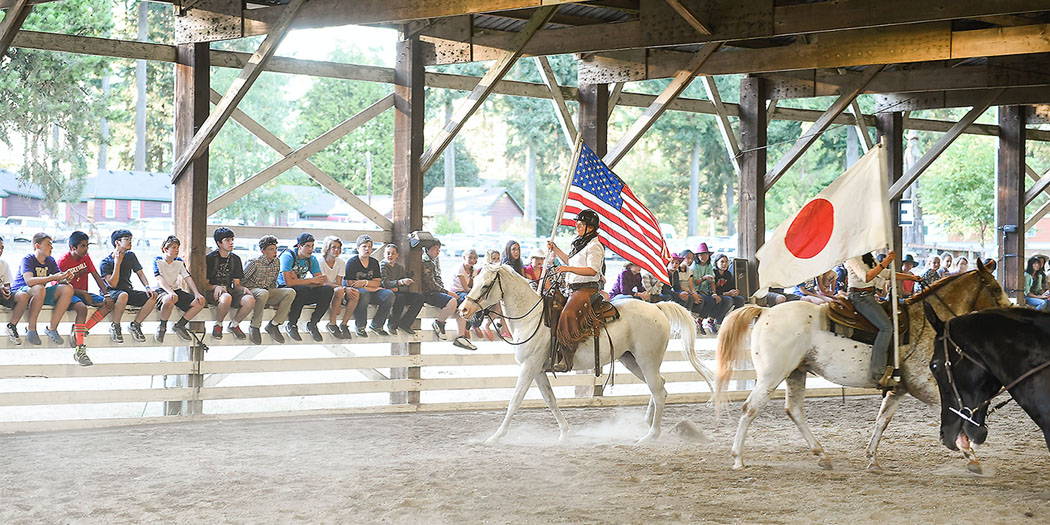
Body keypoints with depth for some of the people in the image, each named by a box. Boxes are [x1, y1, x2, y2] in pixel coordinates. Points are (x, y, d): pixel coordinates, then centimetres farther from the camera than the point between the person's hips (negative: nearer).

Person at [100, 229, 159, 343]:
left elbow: (140, 273, 10)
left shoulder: (130, 256, 7)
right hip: (111, 292, -6)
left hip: (128, 290, 6)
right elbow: (113, 284, -19)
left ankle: (134, 325, -3)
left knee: (153, 296, -19)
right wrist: (117, 263, -20)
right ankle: (115, 326, -20)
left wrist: (148, 287, -9)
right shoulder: (105, 263, -10)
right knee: (123, 295, -42)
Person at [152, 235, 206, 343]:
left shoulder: (179, 262, 12)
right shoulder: (158, 261, -5)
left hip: (176, 290, 6)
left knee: (200, 303, -14)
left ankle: (179, 326, -1)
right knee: (170, 300, -43)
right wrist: (171, 293, -36)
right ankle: (162, 326, -16)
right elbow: (160, 279, -19)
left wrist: (197, 293, -11)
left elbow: (188, 278, 5)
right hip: (162, 290, -6)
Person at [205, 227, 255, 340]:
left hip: (230, 291, 5)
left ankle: (234, 325, -1)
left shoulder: (235, 259, 13)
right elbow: (205, 284, -3)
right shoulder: (210, 258, -2)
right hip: (213, 293, -4)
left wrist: (244, 288, -10)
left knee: (250, 300, -27)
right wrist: (216, 287, -24)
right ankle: (218, 325, -12)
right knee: (226, 298, -41)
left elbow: (236, 284, 13)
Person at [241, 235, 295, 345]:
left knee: (290, 292, -19)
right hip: (251, 290, -6)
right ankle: (254, 327, -23)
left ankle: (273, 325, -14)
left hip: (268, 291, 6)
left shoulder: (276, 263, 8)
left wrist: (276, 297, 6)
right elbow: (240, 281, -6)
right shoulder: (254, 262, -11)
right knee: (263, 293, -42)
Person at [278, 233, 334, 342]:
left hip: (303, 291, 6)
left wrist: (298, 281, -18)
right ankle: (291, 325, -18)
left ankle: (312, 324, -4)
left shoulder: (312, 259, 5)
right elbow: (288, 282, -24)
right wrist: (312, 280, -17)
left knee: (328, 290, -17)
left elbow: (320, 281, -3)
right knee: (302, 290, -38)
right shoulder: (288, 256, -14)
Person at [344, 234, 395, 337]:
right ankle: (360, 326, -22)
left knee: (389, 295, -20)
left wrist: (365, 282, -18)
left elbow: (377, 282, 4)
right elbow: (350, 284, -15)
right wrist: (374, 287, -11)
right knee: (364, 294, -40)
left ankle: (376, 325, -5)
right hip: (355, 292, -5)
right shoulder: (352, 262, -6)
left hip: (371, 292, 6)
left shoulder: (374, 262, 12)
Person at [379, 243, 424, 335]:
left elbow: (406, 286, 9)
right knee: (400, 297, -37)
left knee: (419, 298, -16)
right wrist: (401, 282, -29)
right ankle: (391, 325, -19)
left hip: (399, 293, 6)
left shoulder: (400, 268, 19)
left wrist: (397, 288, -13)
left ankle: (404, 324, -9)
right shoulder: (382, 266, 0)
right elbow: (385, 283, -16)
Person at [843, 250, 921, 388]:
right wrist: (884, 263, -27)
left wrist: (910, 277, 20)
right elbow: (865, 277, -21)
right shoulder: (853, 257, -11)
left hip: (870, 296, 10)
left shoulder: (868, 257, 18)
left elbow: (885, 273, 24)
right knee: (886, 326, -22)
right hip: (859, 296, -10)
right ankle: (878, 373, -25)